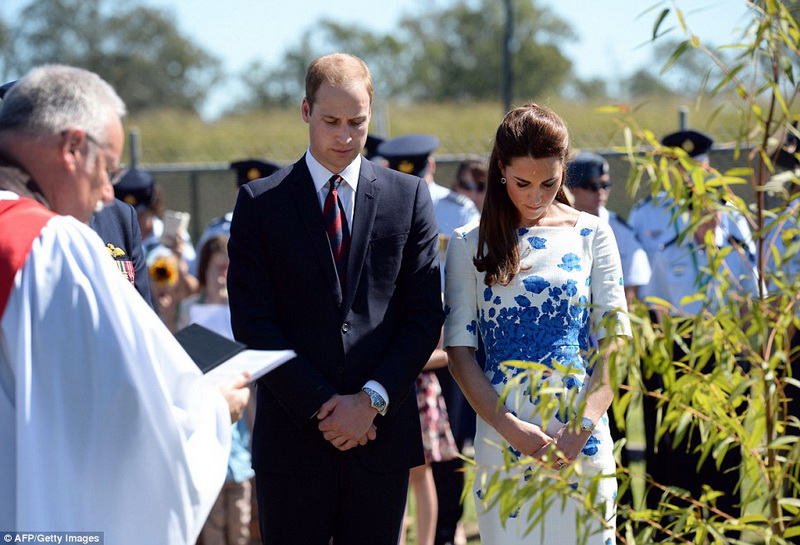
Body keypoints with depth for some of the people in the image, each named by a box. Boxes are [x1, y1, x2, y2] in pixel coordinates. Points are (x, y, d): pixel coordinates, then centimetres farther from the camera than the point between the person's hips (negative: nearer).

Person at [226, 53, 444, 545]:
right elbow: (252, 320, -3)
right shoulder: (260, 203, 3)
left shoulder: (409, 197, 7)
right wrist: (320, 406, -10)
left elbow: (425, 315, 3)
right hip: (293, 436, -1)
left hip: (381, 433, 1)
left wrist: (373, 400, -9)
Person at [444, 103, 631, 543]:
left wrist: (580, 428, -12)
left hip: (582, 437, 1)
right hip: (502, 435, -1)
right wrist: (510, 428, -13)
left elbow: (614, 341, 1)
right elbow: (459, 351, 0)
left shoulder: (591, 235, 6)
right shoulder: (470, 245, 3)